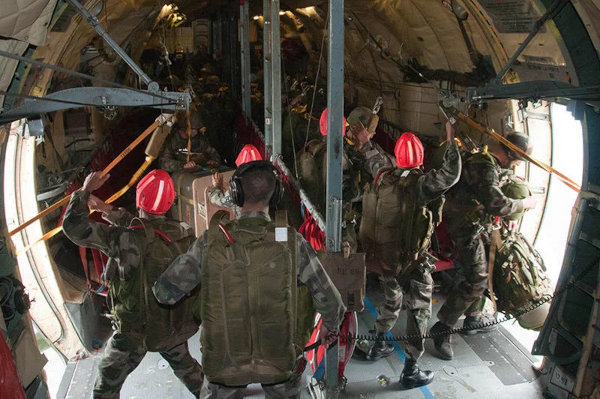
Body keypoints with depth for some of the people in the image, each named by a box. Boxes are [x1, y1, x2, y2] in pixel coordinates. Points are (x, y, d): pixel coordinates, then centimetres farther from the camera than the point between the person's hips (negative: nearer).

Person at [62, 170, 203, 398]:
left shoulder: (128, 240, -28)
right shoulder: (181, 235, -11)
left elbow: (73, 226, -23)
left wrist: (85, 190, -10)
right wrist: (110, 211, 4)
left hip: (135, 331, -4)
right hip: (174, 326, 5)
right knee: (184, 365, 30)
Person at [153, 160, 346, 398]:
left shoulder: (211, 242, -14)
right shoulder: (292, 242, -14)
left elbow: (164, 292, -7)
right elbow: (329, 299, -5)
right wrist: (331, 325, 17)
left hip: (225, 362, 0)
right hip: (280, 360, 1)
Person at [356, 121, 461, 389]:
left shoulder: (383, 176, -2)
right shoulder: (420, 184, -22)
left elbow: (374, 160, 19)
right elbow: (451, 174, -32)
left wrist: (365, 142, 38)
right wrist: (451, 140, -22)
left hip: (380, 255, 7)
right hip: (410, 261, -7)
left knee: (391, 299, 29)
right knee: (419, 310, 8)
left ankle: (378, 346, 45)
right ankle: (410, 372, 15)